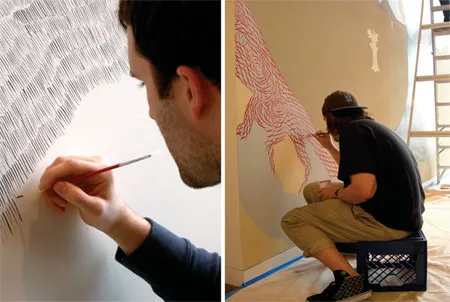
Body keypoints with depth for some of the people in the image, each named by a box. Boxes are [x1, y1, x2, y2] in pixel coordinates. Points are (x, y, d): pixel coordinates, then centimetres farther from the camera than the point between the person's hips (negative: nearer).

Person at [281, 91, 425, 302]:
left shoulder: (352, 129, -15)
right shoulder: (369, 126, 15)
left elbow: (363, 189, -28)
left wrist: (336, 193, -9)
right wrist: (330, 147, 32)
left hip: (387, 219, -10)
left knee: (292, 220, -6)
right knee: (312, 190, 17)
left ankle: (349, 279, -16)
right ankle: (325, 246, 33)